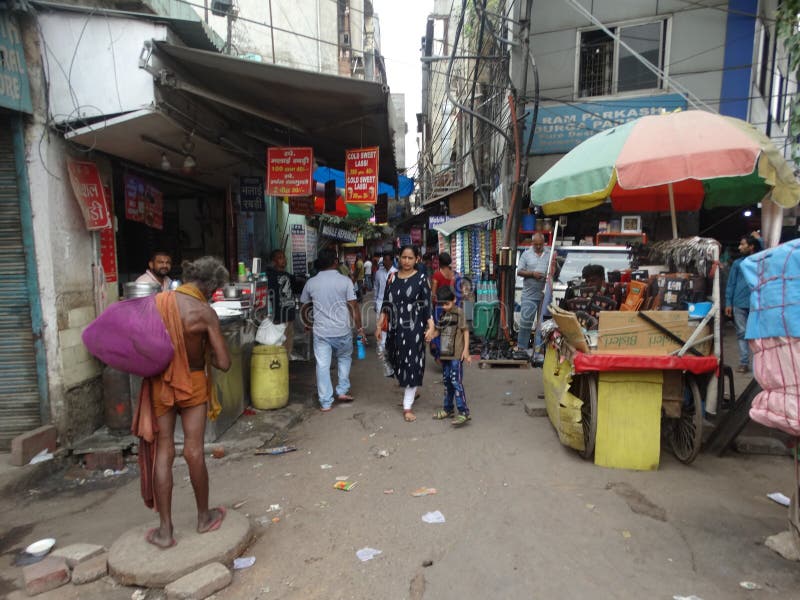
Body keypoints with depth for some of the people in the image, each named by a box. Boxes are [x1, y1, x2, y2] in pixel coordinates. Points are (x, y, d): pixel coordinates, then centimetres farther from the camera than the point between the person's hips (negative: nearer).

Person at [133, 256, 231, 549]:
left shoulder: (157, 301, -7)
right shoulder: (205, 313, -17)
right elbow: (224, 363, -16)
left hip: (159, 383, 3)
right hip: (192, 384, -3)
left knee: (163, 453, 10)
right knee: (194, 452, 6)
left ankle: (165, 530, 18)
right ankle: (204, 517, 25)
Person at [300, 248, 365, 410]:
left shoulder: (311, 282, 2)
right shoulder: (345, 280, -7)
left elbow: (304, 307, 12)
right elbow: (353, 307, -8)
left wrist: (308, 323, 30)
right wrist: (360, 328, 2)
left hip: (321, 332, 1)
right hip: (342, 330, -1)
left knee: (322, 366, 6)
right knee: (344, 358, 23)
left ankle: (326, 402, 11)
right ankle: (342, 391, 22)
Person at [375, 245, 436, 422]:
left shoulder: (421, 279, -3)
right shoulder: (392, 278, 7)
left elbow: (427, 305, -5)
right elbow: (386, 303, 10)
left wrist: (431, 327, -14)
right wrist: (379, 325, 7)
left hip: (414, 328, -4)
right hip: (395, 328, 4)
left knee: (411, 364, -2)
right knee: (397, 361, 14)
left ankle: (407, 407, 8)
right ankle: (408, 392, 42)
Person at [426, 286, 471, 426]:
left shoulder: (459, 313, -7)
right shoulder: (443, 314, 13)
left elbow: (465, 331, -9)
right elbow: (438, 330, 17)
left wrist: (466, 349, -14)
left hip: (456, 354, -8)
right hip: (445, 353, 8)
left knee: (456, 381, -11)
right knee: (447, 381, 14)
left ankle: (464, 412, -7)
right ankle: (448, 409, 25)